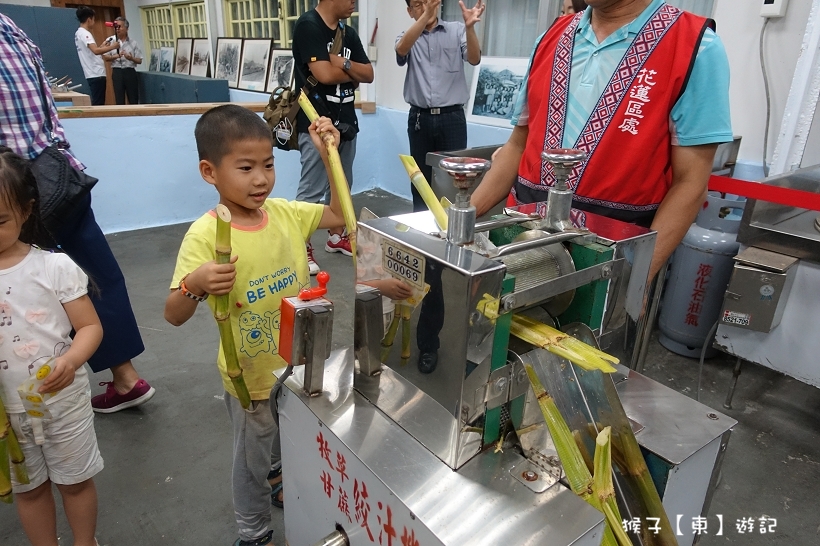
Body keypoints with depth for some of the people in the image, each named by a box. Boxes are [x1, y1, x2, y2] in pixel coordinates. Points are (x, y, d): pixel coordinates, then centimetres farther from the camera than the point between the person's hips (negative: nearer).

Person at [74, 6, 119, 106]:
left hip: (93, 74, 10)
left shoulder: (79, 33, 18)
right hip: (96, 74, -10)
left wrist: (102, 46, 20)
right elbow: (96, 51, -28)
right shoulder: (84, 33, -13)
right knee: (98, 103, -9)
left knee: (97, 103, 12)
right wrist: (112, 47, -18)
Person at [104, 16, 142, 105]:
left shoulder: (133, 43, 5)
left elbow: (139, 60, 4)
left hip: (130, 72, 0)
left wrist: (131, 58, -16)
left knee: (133, 99, 2)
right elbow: (105, 57, 2)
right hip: (117, 72, 0)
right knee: (119, 99, 2)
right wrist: (117, 56, -15)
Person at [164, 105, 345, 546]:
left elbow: (339, 214, 1)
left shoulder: (286, 213, -9)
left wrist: (328, 155, -9)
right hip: (252, 376, -5)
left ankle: (280, 489, 63)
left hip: (299, 365, 5)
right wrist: (194, 285, -43)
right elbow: (174, 316, -21)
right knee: (253, 459, 19)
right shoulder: (204, 236, -23)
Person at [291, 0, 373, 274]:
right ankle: (301, 247, 8)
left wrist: (344, 64, -11)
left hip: (346, 121, 8)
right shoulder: (307, 25, -10)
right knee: (311, 191, -3)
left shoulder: (349, 32, 13)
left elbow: (369, 74, 8)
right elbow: (324, 74, -20)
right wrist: (353, 73, -2)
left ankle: (336, 237, 30)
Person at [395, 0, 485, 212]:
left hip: (452, 117, -1)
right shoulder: (408, 37, 8)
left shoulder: (457, 30, 5)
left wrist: (470, 27, -28)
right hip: (420, 118, 2)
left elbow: (474, 59, -9)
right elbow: (401, 50, -16)